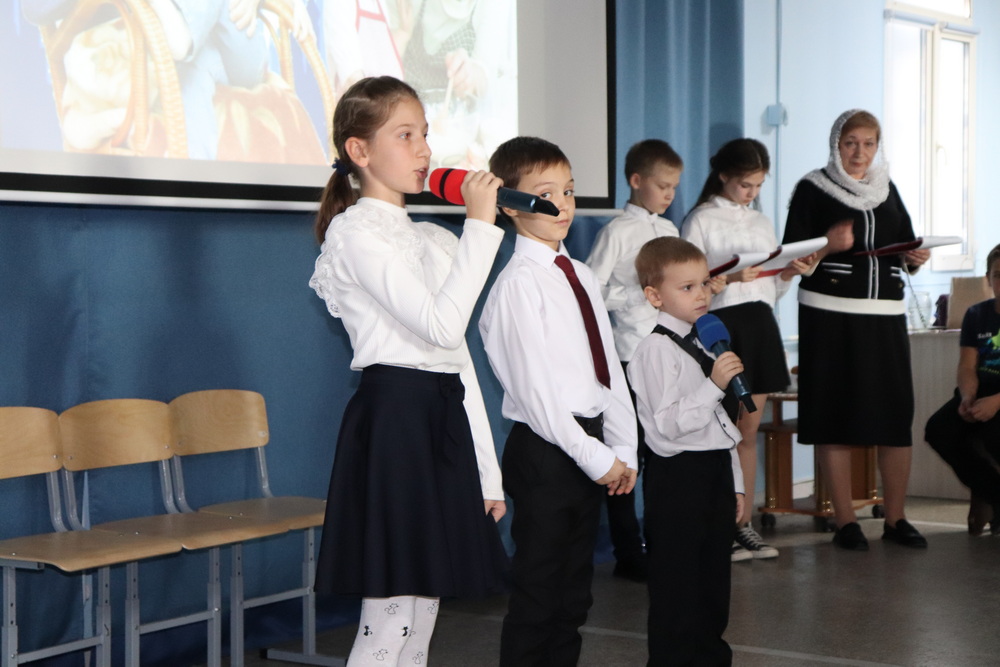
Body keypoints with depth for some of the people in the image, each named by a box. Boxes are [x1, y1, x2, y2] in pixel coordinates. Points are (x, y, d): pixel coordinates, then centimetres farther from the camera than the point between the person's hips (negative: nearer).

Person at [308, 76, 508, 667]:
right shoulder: (356, 231, -8)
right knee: (390, 618, -8)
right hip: (395, 419, -8)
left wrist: (487, 470, 15)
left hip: (447, 421, 8)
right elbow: (440, 324, -20)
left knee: (423, 613, 10)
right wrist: (481, 226, -16)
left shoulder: (434, 241, 18)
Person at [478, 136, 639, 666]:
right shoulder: (519, 283, -12)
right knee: (536, 601, -2)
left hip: (591, 445, 8)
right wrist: (595, 457, -16)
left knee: (573, 599, 14)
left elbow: (609, 368, 13)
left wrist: (624, 450, 5)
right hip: (545, 450, -8)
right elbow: (534, 389, -17)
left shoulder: (581, 276, 13)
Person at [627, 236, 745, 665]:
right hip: (679, 474, -9)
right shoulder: (656, 349, -14)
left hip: (714, 470, 9)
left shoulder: (703, 342, 15)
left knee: (714, 576, 16)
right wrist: (714, 385, -27)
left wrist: (735, 481, 21)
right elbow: (668, 424, -22)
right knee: (677, 580, -2)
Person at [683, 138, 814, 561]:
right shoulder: (701, 221, -3)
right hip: (722, 324, -6)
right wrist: (730, 277, -23)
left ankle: (744, 524, 13)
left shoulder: (762, 223, 17)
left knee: (749, 430, 8)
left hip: (760, 324, 6)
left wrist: (789, 273, -1)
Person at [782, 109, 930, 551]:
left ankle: (896, 518, 7)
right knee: (836, 417, -3)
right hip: (831, 316, -4)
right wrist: (827, 245, -21)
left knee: (896, 415, -1)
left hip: (885, 315, 4)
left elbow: (906, 248, 20)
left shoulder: (887, 189, 16)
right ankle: (845, 521, 4)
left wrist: (915, 259, -2)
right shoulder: (812, 189, 2)